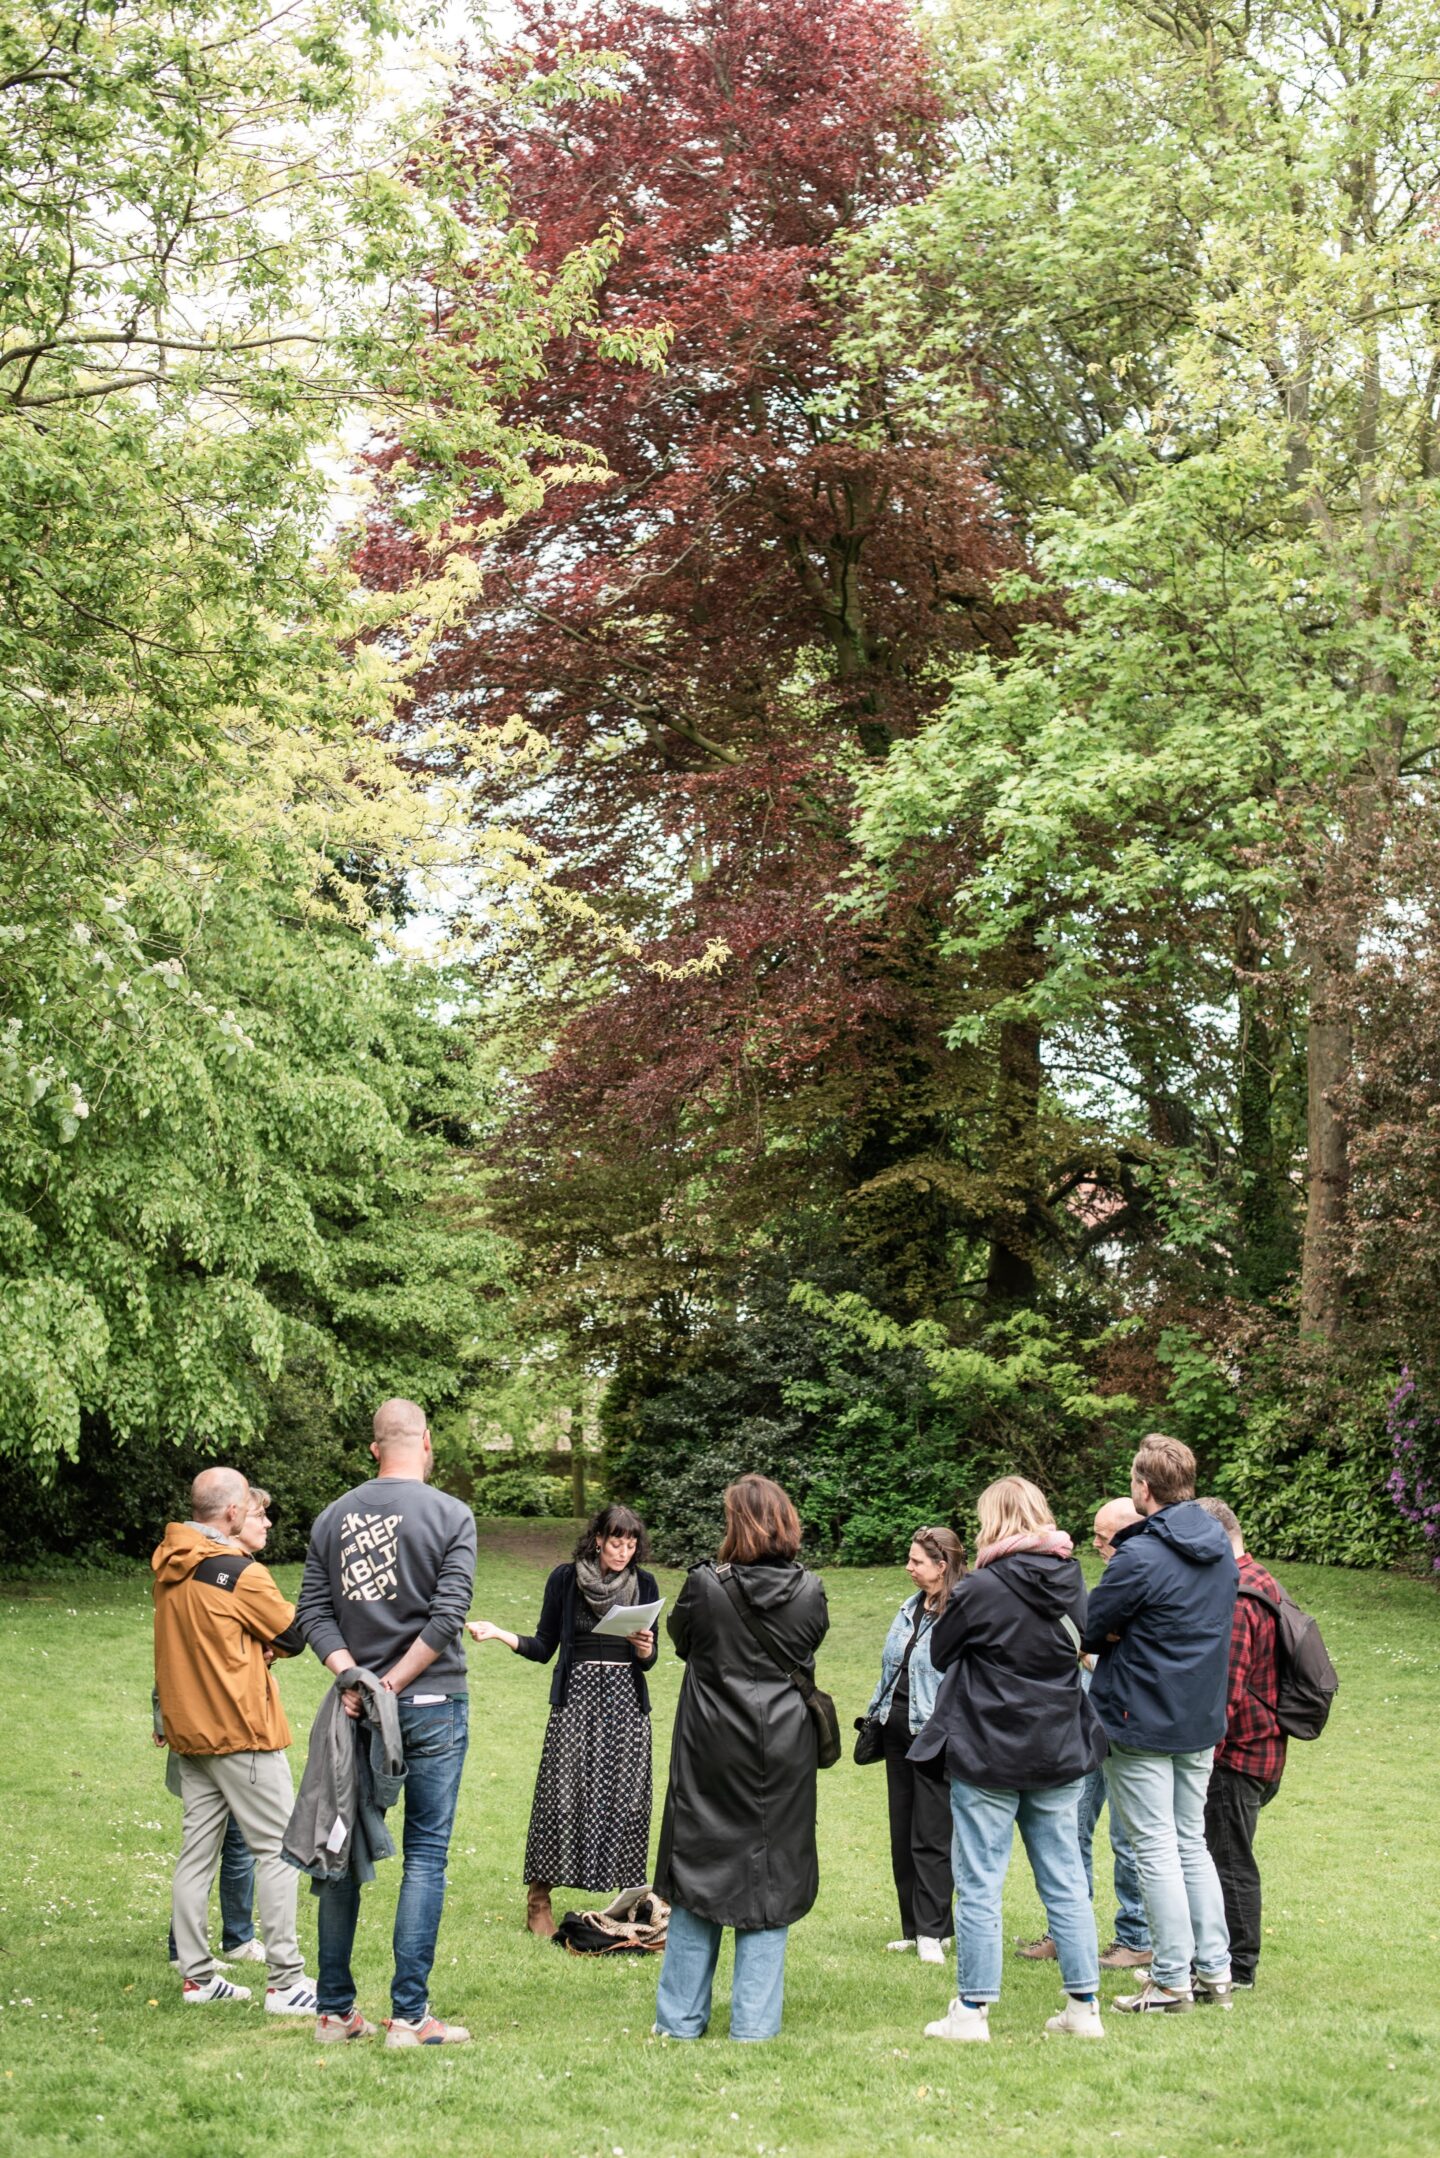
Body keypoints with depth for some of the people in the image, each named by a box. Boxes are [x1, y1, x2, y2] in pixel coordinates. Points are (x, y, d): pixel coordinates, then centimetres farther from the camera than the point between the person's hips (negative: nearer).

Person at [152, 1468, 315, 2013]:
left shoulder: (168, 1566, 6)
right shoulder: (240, 1573, -16)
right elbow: (294, 1635, -7)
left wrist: (251, 1644, 2)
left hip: (187, 1729, 8)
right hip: (241, 1732, -8)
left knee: (197, 1853, 11)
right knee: (276, 1849, -2)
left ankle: (196, 1976, 15)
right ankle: (285, 1982, -3)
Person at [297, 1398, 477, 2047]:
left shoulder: (333, 1518, 7)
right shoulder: (450, 1516, -5)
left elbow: (312, 1613, 0)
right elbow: (447, 1616, -13)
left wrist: (352, 1675, -8)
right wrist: (393, 1683, -10)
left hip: (357, 1705, 4)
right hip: (431, 1704, -4)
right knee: (426, 1854, 1)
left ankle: (335, 2010, 15)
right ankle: (408, 2014, 0)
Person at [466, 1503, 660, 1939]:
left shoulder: (643, 1584, 7)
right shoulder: (566, 1578, 1)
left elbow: (647, 1660, 10)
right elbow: (544, 1647, 3)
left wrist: (645, 1650, -13)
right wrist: (501, 1634, -12)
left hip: (627, 1698, 2)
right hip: (577, 1695, -2)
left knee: (628, 1799, -2)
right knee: (562, 1794, -7)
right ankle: (538, 1901, 3)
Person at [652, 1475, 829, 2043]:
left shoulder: (706, 1586, -14)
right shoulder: (809, 1591, -8)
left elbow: (680, 1639, 5)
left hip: (712, 1752, -1)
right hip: (784, 1754, 1)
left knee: (698, 1871, 10)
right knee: (770, 1878, 8)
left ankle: (681, 2018, 15)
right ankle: (755, 2023, 8)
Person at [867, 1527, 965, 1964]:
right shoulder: (910, 1609, 13)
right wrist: (877, 1715, 18)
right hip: (899, 1730, 9)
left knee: (931, 1837, -4)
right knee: (902, 1834, 12)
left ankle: (931, 1932, 2)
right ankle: (913, 1927, 20)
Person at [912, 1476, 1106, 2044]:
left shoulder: (984, 1588, -15)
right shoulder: (1070, 1582, 0)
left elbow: (939, 1652, -3)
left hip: (987, 1757, -5)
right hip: (1059, 1754, 5)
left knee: (979, 1886, 3)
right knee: (1065, 1883, 11)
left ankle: (971, 2011, 8)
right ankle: (1084, 2007, 15)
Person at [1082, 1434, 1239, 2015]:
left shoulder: (1141, 1557, -20)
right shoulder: (1221, 1551, 5)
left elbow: (1088, 1632, -17)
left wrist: (1113, 1637, 5)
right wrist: (1129, 1635, 1)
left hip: (1140, 1722, -7)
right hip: (1202, 1719, 7)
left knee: (1156, 1850, 0)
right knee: (1191, 1843, 17)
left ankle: (1172, 1981, 4)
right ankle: (1214, 1971, 17)